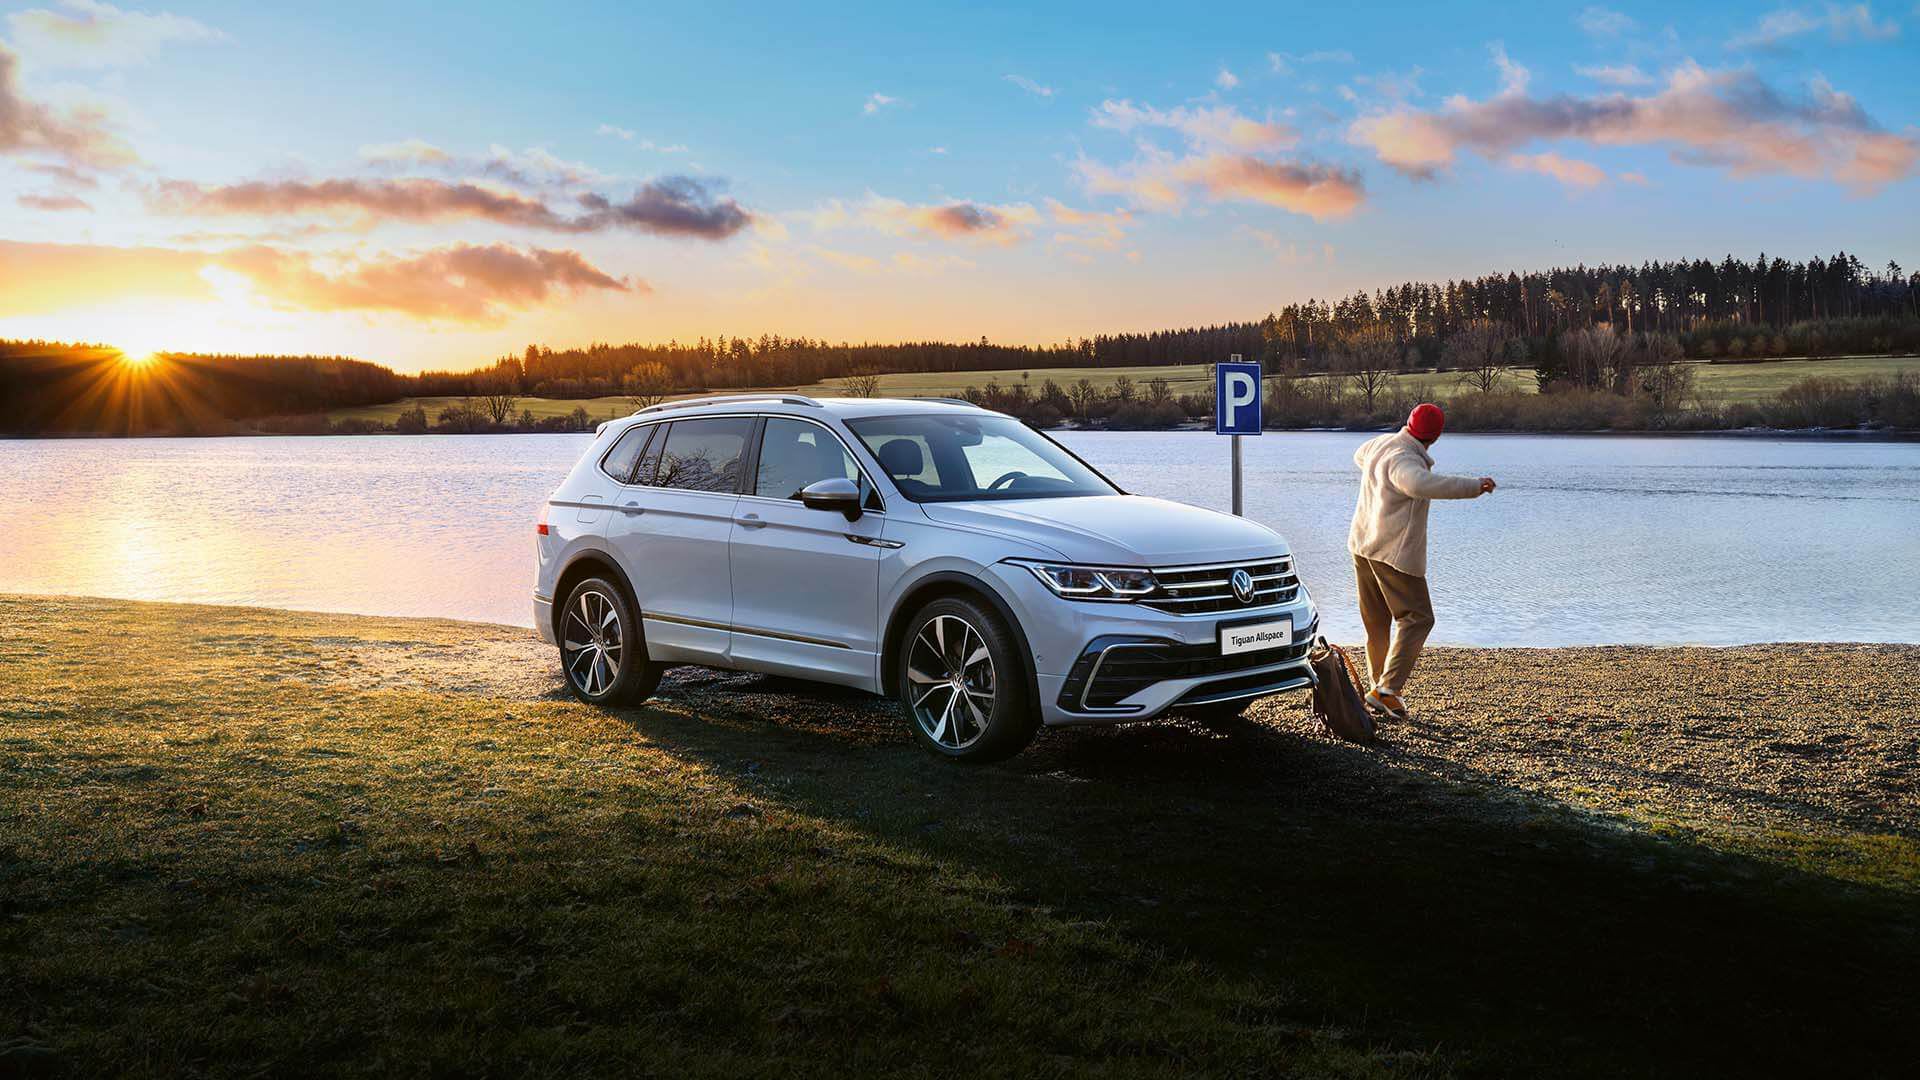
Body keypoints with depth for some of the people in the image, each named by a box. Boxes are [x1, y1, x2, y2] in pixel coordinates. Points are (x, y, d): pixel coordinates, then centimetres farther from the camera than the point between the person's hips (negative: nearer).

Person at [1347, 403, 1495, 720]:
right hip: (1394, 552, -9)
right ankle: (1387, 690, -10)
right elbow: (1419, 484, -45)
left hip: (1362, 545, 9)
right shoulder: (1403, 459, -21)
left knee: (1377, 621, 17)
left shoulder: (1380, 444, 8)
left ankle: (1379, 685, 25)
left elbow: (1360, 456, 32)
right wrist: (1472, 487, -43)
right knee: (1416, 619, -3)